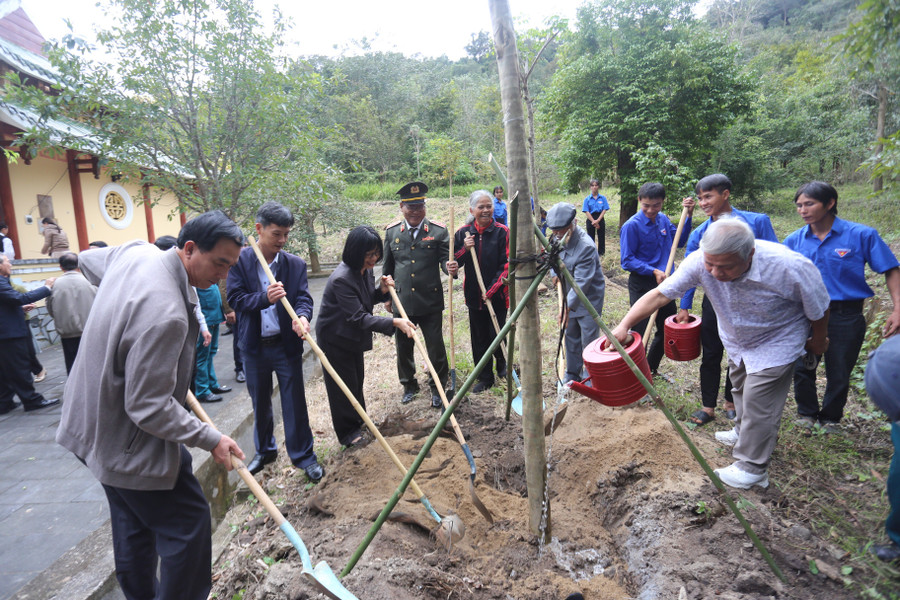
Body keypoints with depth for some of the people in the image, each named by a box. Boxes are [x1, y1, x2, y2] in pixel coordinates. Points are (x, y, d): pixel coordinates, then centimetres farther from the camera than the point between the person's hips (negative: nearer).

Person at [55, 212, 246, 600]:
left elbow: (87, 260, 20)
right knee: (187, 524, 3)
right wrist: (210, 440, -20)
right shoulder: (165, 313, -34)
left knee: (133, 525, 25)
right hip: (129, 443, -10)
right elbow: (150, 407, -30)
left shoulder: (134, 252, -5)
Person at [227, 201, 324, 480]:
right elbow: (235, 298, -10)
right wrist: (264, 298, -29)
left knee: (295, 401, 5)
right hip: (253, 345, 1)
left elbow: (303, 297, -8)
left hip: (287, 344, 0)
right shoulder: (240, 260, -5)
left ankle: (303, 455, 20)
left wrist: (301, 316, -31)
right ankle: (264, 451, 38)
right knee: (260, 402, 17)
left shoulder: (295, 264, -1)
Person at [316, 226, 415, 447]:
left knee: (357, 380, 22)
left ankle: (359, 421, 42)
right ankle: (348, 433, 23)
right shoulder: (342, 279, -33)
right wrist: (394, 322, -40)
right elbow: (359, 318, -34)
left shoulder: (365, 270, -5)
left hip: (354, 335, 9)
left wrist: (382, 290, -11)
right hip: (335, 339, -8)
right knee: (343, 386, 6)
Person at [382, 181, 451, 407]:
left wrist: (450, 267, -26)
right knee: (403, 347, 14)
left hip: (431, 302, -2)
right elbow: (387, 267, 13)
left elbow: (445, 259, -2)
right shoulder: (391, 232, 6)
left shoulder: (438, 231, -2)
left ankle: (438, 387, 25)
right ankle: (409, 385, 34)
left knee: (435, 346, 5)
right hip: (401, 301, 2)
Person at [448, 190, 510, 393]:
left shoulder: (502, 232, -7)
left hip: (497, 296, -3)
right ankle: (485, 378, 26)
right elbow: (453, 262, 5)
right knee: (479, 338, 10)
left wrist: (492, 290, -16)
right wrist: (465, 249, -14)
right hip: (474, 296, 3)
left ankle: (503, 366, 32)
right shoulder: (463, 233, 2)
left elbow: (506, 265, -9)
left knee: (496, 336, 1)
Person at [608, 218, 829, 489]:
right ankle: (744, 432, 53)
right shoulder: (700, 262, -31)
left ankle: (752, 469, 17)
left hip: (776, 341, -5)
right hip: (736, 341, 5)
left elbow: (818, 308, -19)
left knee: (758, 403, -3)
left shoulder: (790, 268, -38)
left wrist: (817, 341, -1)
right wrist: (624, 325, -41)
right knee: (741, 389, 25)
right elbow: (659, 294, -30)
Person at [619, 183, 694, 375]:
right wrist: (653, 271, -24)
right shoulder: (632, 226, -15)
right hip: (642, 285, -7)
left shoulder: (663, 219, 3)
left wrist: (688, 216, 3)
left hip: (664, 283, 7)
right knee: (640, 333, 0)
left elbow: (679, 242, 14)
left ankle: (651, 369, 36)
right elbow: (627, 260, -15)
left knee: (668, 329, 18)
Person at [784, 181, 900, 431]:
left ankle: (830, 419, 33)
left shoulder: (861, 235, -8)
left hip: (845, 316, -2)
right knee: (801, 368, 7)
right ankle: (807, 413, 31)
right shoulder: (795, 240, -1)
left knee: (838, 374, 11)